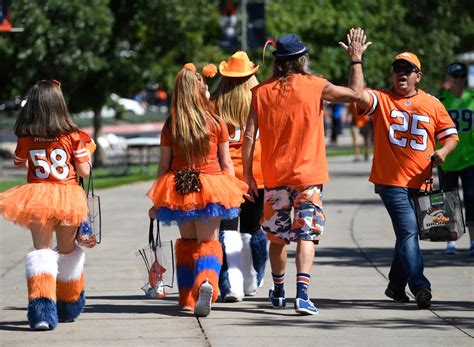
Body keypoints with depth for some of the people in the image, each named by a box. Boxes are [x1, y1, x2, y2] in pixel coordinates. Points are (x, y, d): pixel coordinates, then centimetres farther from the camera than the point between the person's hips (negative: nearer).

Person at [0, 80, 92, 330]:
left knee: (41, 250, 4)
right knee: (68, 250, 18)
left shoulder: (26, 138, -4)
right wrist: (86, 156, 16)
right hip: (68, 200, 0)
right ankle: (68, 307, 32)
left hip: (37, 197, 0)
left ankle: (41, 310, -16)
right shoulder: (72, 136, -8)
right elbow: (84, 171, -3)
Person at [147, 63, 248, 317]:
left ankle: (187, 298, 16)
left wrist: (156, 204, 8)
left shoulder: (170, 126, -1)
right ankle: (207, 282, -27)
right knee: (208, 241, 2)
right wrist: (233, 192, 11)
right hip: (211, 187, -2)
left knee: (187, 242, 17)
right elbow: (226, 162, 1)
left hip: (179, 188, 2)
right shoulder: (216, 123, -4)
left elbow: (164, 165, 2)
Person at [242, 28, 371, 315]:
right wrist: (356, 60, 10)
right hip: (308, 175, -2)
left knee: (277, 236, 17)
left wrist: (248, 174, 3)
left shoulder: (261, 92, -2)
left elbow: (249, 136, -4)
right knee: (306, 235, -4)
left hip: (274, 176, 2)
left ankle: (279, 291, 31)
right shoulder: (315, 86, -8)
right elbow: (356, 94, -2)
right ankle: (302, 293, -19)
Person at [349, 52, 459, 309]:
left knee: (408, 233, 15)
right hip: (391, 181, -4)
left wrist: (443, 151, -9)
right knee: (408, 232, -14)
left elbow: (451, 134, 12)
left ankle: (396, 285, 30)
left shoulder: (432, 104, 8)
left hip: (421, 182, 4)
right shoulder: (382, 100, 0)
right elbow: (358, 94, -19)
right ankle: (420, 287, -20)